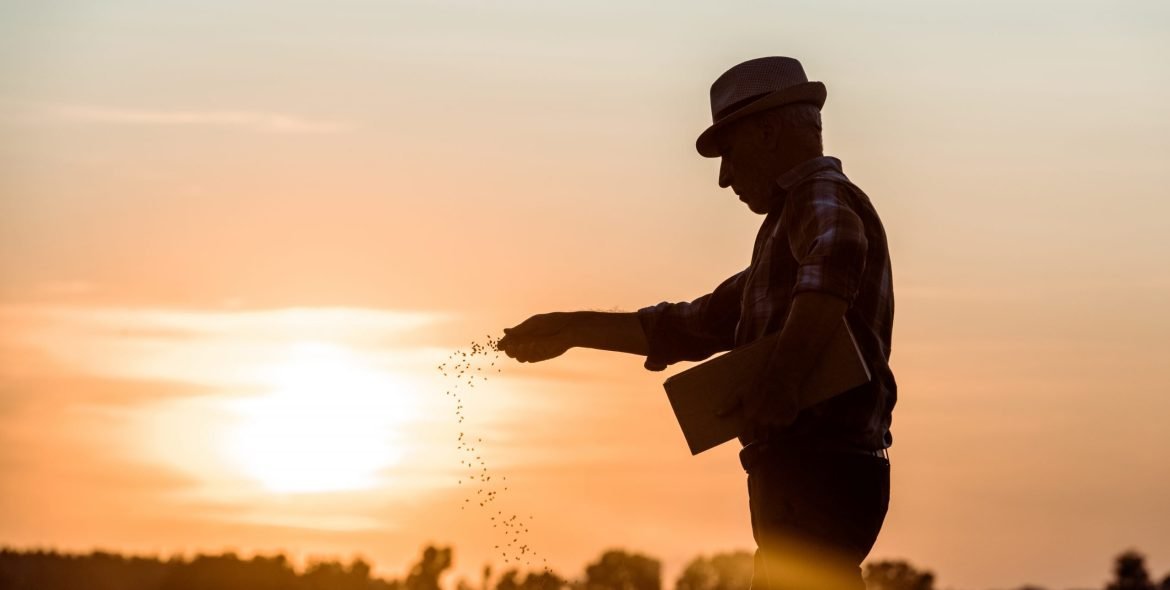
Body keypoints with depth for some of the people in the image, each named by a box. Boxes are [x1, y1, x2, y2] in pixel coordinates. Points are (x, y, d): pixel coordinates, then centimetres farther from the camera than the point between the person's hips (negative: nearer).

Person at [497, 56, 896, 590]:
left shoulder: (823, 198, -6)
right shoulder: (790, 228, 26)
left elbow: (835, 261, -32)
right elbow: (693, 326, 34)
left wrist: (778, 385, -32)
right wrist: (574, 330, 33)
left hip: (819, 469, -10)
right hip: (809, 472, 10)